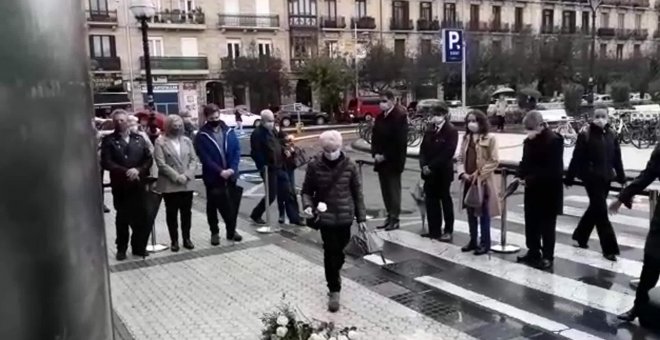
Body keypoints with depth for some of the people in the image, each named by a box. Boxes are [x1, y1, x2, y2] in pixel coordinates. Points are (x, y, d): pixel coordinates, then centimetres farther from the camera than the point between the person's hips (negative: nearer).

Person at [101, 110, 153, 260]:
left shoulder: (139, 138, 10)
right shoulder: (108, 140, 0)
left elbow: (149, 159, 5)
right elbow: (106, 163, -10)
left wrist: (138, 170, -13)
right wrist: (126, 172, -19)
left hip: (139, 184, 2)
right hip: (120, 186, -2)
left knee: (141, 217, 4)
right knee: (122, 218, 7)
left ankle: (139, 247, 18)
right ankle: (121, 248, 20)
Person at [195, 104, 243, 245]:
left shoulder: (229, 131, 5)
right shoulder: (202, 136, -6)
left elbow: (237, 151, 3)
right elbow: (205, 158, -13)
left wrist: (232, 168, -11)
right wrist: (220, 171, -21)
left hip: (230, 175, 3)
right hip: (213, 177, -3)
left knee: (231, 204, 10)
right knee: (213, 206, 8)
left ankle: (232, 230, 24)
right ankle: (214, 232, 21)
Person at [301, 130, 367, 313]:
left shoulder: (350, 166, -6)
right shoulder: (314, 166, -8)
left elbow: (357, 193, 2)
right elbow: (307, 190, 2)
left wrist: (361, 217, 3)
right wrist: (308, 205, -18)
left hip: (345, 216, 2)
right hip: (325, 216, -2)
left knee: (339, 251, 15)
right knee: (331, 252, -3)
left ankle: (333, 277, 42)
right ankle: (334, 290, 9)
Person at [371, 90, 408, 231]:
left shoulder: (400, 116, -11)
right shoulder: (379, 117, 12)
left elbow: (400, 141, -16)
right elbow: (375, 136, 14)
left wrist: (385, 156, -14)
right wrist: (375, 154, -1)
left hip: (393, 161, -7)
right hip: (381, 160, 7)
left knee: (393, 190, -2)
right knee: (385, 190, 11)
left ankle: (394, 219, 5)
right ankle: (389, 217, 20)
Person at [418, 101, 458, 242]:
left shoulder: (451, 131, -9)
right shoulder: (430, 130, 11)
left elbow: (448, 153, -16)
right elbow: (423, 148, 11)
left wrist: (431, 166, -16)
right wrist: (424, 165, -5)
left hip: (443, 172, -6)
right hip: (429, 172, 6)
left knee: (445, 201, 5)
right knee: (431, 201, 9)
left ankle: (448, 231, 15)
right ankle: (434, 230, 19)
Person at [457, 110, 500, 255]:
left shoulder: (490, 138, -8)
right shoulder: (466, 138, 11)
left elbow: (494, 161, -11)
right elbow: (461, 158, 11)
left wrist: (479, 174, -16)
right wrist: (463, 173, -6)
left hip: (483, 182, -6)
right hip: (468, 181, 6)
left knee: (483, 214, 2)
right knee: (471, 212, 14)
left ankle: (485, 243, 10)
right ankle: (473, 241, 25)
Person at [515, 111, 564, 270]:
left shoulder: (554, 140, -17)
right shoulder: (529, 141, 7)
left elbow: (553, 169, -21)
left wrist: (531, 179, -22)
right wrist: (521, 176, -6)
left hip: (548, 189, -7)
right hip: (532, 188, 7)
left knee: (547, 224, 2)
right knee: (531, 221, 14)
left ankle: (547, 256, 12)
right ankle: (533, 251, 27)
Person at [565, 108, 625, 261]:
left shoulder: (611, 135, 6)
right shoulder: (585, 135, -10)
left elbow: (617, 158, 11)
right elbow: (576, 158, -10)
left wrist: (621, 178, 12)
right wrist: (569, 178, -8)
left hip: (606, 178, 6)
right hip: (591, 177, -6)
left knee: (595, 209, 17)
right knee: (601, 211, -5)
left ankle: (580, 235, 36)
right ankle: (609, 248, 1)